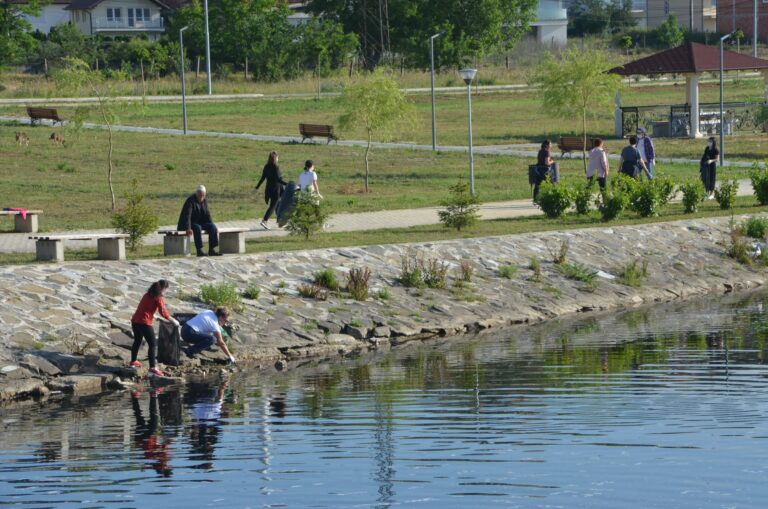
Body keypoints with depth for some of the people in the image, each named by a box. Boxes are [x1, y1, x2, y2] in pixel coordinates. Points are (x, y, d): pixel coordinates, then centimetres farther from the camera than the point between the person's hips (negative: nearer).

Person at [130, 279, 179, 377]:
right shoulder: (158, 298, -7)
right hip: (145, 323, -8)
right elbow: (164, 312, -12)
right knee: (153, 344, -5)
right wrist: (173, 320, 1)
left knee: (137, 341, 27)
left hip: (135, 320, 8)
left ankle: (133, 361, 42)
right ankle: (153, 367, -14)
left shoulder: (148, 294, 17)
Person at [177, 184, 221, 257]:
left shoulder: (205, 200, 3)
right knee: (197, 228, -37)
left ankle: (212, 250, -16)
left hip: (200, 222, 7)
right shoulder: (190, 201, -20)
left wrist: (212, 225, -3)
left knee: (212, 227, -15)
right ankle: (199, 250, -37)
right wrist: (188, 229, -42)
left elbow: (207, 215, 9)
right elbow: (187, 215, -31)